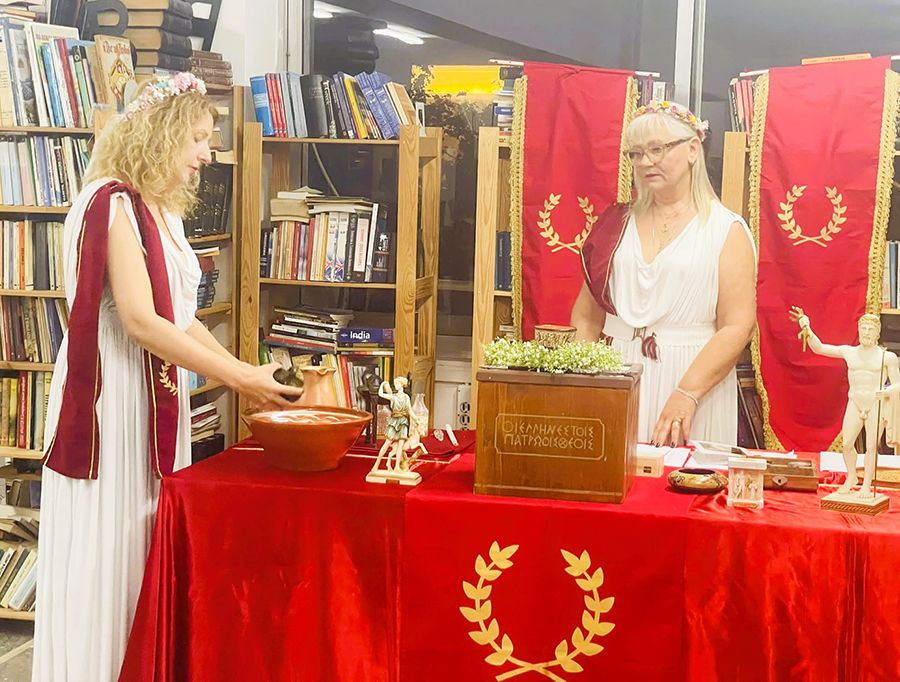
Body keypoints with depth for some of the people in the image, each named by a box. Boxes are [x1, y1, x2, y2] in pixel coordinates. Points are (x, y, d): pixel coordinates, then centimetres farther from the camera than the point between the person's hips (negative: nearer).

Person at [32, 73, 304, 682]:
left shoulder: (164, 213, 14)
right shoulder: (114, 205, -14)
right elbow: (139, 319, -21)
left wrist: (247, 373, 4)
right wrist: (239, 377, -20)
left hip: (158, 396, 9)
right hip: (112, 397, -9)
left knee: (146, 546, 12)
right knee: (103, 546, -1)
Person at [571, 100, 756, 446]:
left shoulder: (726, 230, -1)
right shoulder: (618, 223, 12)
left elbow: (737, 326, -10)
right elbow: (587, 316, 11)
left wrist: (686, 395, -20)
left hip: (694, 378, -3)